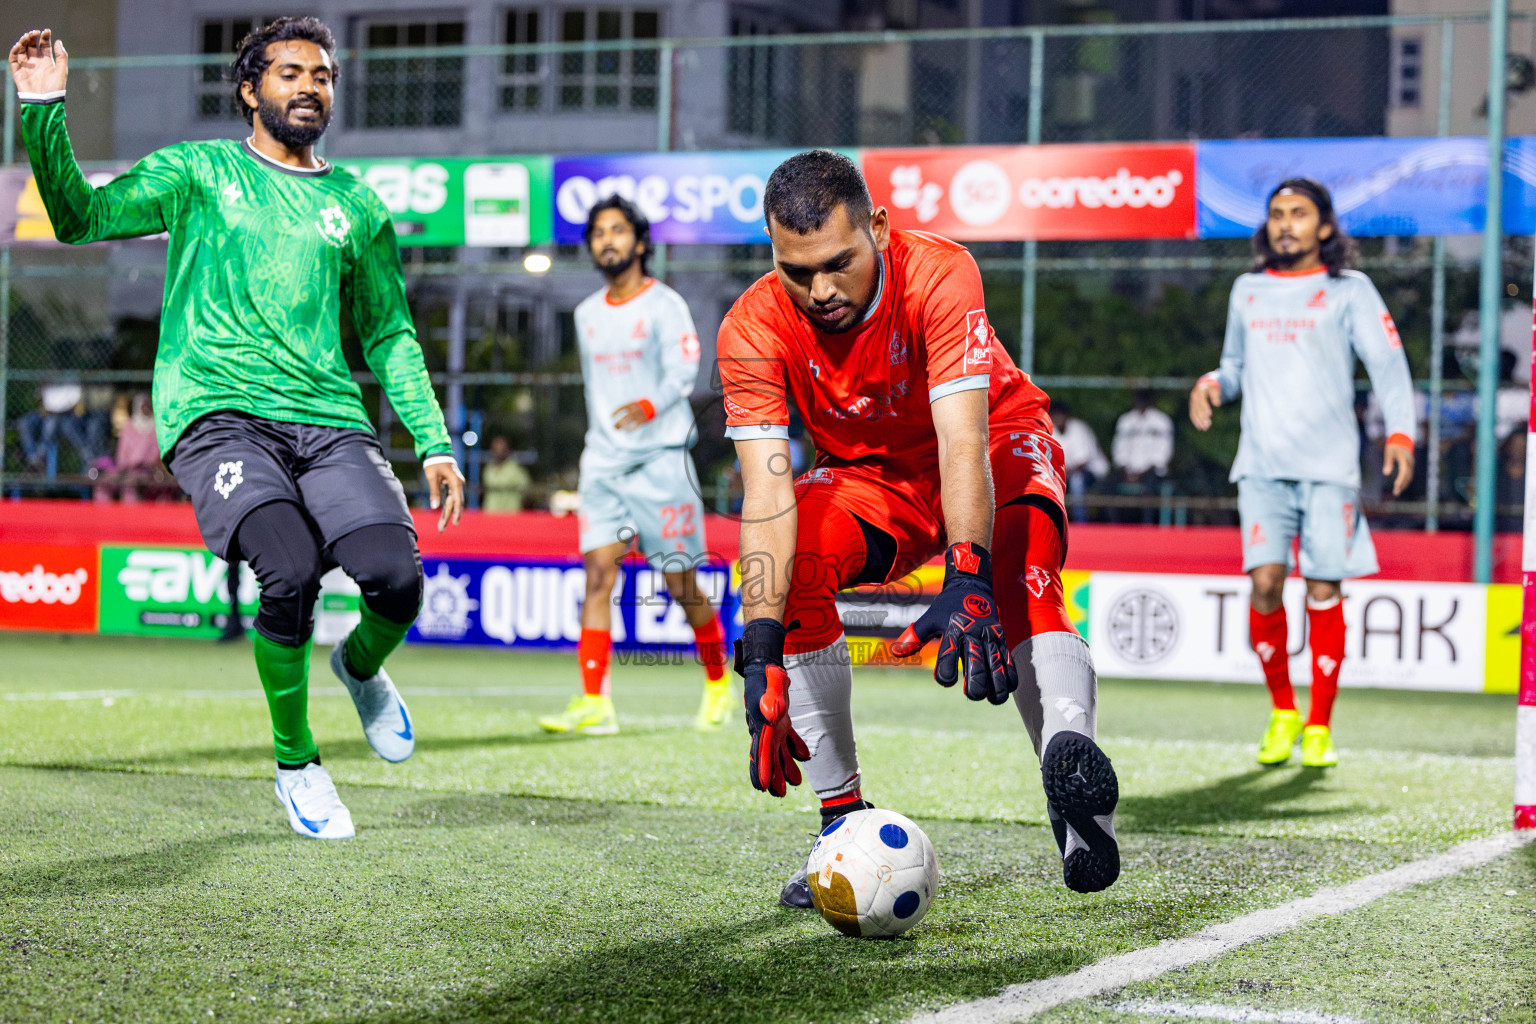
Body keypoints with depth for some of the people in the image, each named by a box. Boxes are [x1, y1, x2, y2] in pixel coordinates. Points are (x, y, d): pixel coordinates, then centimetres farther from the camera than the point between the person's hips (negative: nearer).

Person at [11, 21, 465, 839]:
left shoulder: (357, 207, 19)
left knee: (395, 575, -21)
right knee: (291, 569, -27)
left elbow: (390, 335, 23)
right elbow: (81, 218, 5)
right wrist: (43, 111, -7)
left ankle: (361, 667, 18)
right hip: (217, 415, -3)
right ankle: (294, 760, -2)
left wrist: (434, 444, 13)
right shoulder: (199, 172, 13)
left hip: (328, 419, 3)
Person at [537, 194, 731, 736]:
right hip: (603, 461, 4)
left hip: (662, 457, -4)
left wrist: (650, 405, -34)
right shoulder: (587, 313, 13)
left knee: (681, 586, 2)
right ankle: (593, 703, -15)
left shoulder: (664, 305, -4)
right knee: (598, 575, -10)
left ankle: (718, 682, 24)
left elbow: (683, 371, -16)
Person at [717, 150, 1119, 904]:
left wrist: (967, 581, -55)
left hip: (997, 443, -2)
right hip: (869, 474, 2)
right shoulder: (754, 331, -24)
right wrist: (762, 651, -45)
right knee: (793, 561, -28)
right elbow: (766, 491, -32)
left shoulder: (938, 274, -31)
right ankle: (843, 821, -20)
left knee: (1019, 579, -35)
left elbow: (963, 441, -39)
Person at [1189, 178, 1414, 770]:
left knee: (1323, 590, -3)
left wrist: (1400, 432, -16)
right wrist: (1212, 384, 4)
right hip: (1262, 464, 2)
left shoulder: (1349, 290, 5)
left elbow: (1388, 365, -1)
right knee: (1265, 582, -11)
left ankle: (1319, 727, 9)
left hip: (1330, 465, -2)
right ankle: (1282, 712, 9)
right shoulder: (1248, 290, 16)